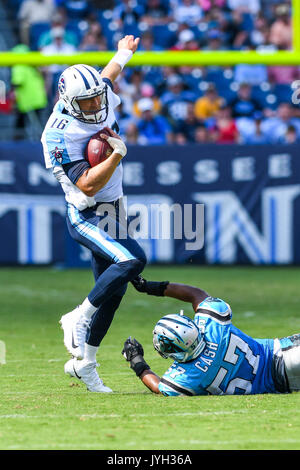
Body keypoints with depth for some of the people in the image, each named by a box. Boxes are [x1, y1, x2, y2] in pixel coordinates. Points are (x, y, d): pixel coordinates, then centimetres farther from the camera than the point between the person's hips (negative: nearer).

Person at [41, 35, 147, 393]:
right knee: (133, 260, -31)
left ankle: (83, 362, 22)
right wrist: (118, 153, -29)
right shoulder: (61, 135, -23)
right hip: (87, 217, -9)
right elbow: (88, 185, -28)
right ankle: (78, 318, -15)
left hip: (113, 213, 9)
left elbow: (107, 77, 26)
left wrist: (124, 54, 44)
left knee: (112, 289, 11)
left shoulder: (104, 99, -1)